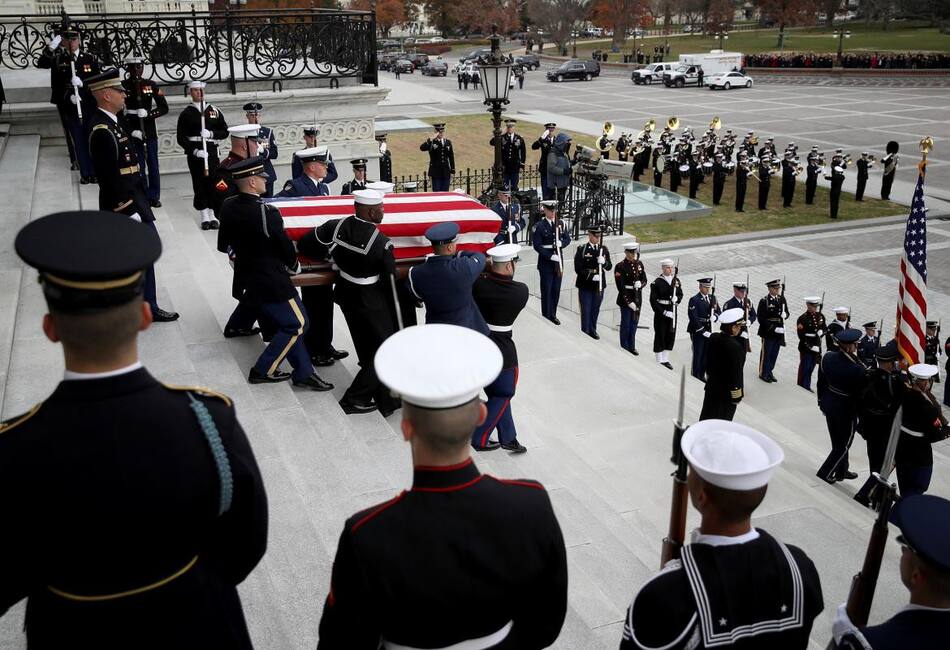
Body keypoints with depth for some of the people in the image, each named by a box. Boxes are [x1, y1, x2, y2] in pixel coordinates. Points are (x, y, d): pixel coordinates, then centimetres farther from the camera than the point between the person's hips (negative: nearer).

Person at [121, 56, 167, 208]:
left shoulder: (151, 85, 3)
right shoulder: (122, 87, -3)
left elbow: (164, 108, 1)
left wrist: (148, 113, -15)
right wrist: (131, 131, -14)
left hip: (150, 132, 2)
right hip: (133, 133, -2)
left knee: (153, 165, 8)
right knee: (139, 166, 1)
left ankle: (154, 197, 18)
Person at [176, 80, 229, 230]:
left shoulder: (214, 111, 10)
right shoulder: (186, 114, 3)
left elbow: (224, 132, 8)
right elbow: (180, 138, -1)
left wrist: (211, 133, -11)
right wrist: (194, 151, -14)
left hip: (212, 151, 2)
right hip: (194, 153, -1)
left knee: (213, 182, -1)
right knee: (199, 184, -1)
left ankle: (213, 216, 9)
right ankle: (204, 218, 6)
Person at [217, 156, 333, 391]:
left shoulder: (228, 206, -2)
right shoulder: (266, 212, -24)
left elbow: (226, 239, 12)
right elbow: (285, 246, -13)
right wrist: (294, 267, 6)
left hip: (247, 278, 9)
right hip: (271, 282, -9)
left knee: (287, 323, 17)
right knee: (296, 324, 5)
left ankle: (304, 372, 21)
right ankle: (263, 370, 10)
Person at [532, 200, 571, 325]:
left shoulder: (561, 223, 5)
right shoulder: (539, 226, -10)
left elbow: (567, 238, 12)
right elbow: (537, 245, -13)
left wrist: (561, 243, -10)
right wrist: (550, 256, -19)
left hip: (558, 261, 5)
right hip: (545, 262, -5)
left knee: (556, 290, 11)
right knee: (546, 290, 1)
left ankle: (553, 315, 23)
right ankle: (546, 316, 10)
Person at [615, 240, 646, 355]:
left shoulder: (639, 264, 5)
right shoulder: (620, 266, -13)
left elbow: (644, 280, 10)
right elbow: (620, 286, -15)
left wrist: (640, 284, -14)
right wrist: (628, 302, -18)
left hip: (638, 298, 5)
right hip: (626, 298, -5)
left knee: (634, 323, 14)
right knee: (626, 324, 4)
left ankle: (631, 346, 27)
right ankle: (624, 347, 17)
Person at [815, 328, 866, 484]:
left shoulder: (827, 357, -12)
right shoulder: (857, 369, -30)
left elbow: (821, 382, 1)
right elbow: (863, 392, -17)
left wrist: (821, 401, 16)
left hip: (829, 405, 6)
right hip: (846, 409, -6)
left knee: (838, 441, 25)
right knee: (843, 445, 17)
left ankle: (841, 471, 42)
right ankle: (824, 473, 23)